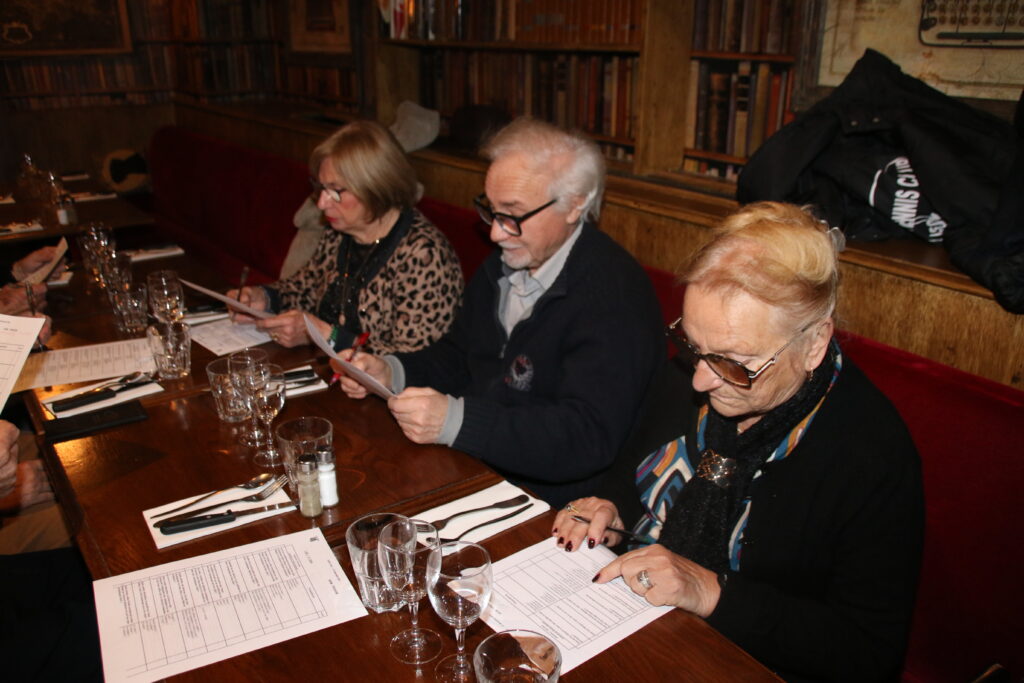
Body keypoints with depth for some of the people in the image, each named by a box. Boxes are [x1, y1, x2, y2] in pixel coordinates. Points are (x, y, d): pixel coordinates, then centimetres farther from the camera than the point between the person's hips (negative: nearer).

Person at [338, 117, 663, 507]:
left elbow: (588, 436, -28)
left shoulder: (615, 295, -21)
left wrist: (455, 420, -34)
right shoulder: (503, 263, 7)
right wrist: (391, 373, -1)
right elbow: (458, 358, 18)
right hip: (475, 468, 8)